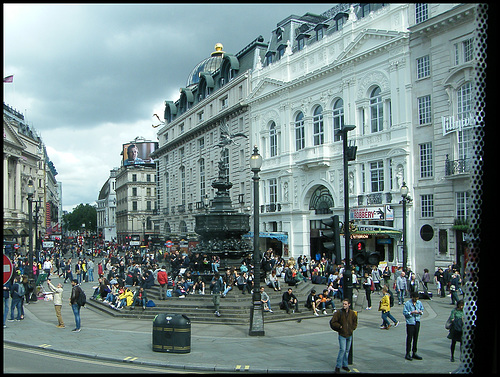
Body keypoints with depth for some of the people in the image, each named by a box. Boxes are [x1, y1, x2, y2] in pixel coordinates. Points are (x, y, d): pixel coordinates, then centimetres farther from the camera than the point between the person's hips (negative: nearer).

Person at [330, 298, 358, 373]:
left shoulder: (352, 313, 3)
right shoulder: (339, 312, -9)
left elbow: (355, 323, 17)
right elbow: (332, 322, -6)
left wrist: (352, 329, 4)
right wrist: (340, 326, -11)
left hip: (349, 335, 4)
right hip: (342, 334, -4)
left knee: (347, 350, 12)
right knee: (342, 349, -12)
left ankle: (344, 365, 26)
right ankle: (338, 366, -2)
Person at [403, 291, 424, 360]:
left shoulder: (419, 303, 6)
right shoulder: (407, 303, -8)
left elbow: (422, 309, 16)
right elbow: (404, 312, -10)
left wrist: (421, 312, -6)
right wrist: (412, 312, -21)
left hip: (417, 322, 5)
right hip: (410, 323, -5)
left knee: (416, 338, 11)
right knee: (409, 338, -2)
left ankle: (414, 353, 21)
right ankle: (407, 354, 5)